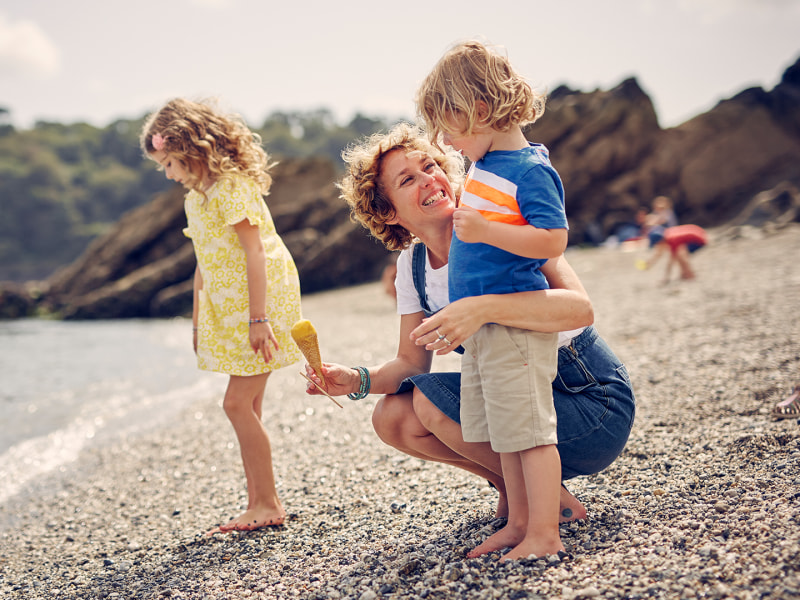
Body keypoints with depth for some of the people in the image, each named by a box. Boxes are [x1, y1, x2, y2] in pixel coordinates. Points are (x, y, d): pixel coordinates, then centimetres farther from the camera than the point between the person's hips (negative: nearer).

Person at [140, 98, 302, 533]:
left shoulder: (232, 185, -13)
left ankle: (268, 504, -2)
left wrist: (257, 317, -24)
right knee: (247, 407, 8)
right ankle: (259, 505, 14)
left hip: (261, 302, -9)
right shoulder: (195, 199, 16)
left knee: (237, 403, -11)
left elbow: (255, 252, -19)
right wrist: (197, 321, 20)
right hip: (227, 313, 9)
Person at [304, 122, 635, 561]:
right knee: (392, 418, -7)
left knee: (432, 400, -24)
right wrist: (358, 380, -16)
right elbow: (411, 362, 5)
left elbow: (580, 308, -32)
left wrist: (484, 308, -46)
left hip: (594, 405, -7)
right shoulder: (413, 266, 2)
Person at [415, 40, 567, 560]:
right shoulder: (483, 165, 13)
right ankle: (519, 523, 25)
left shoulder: (530, 170, -16)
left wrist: (484, 230, -27)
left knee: (527, 428, -5)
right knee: (505, 432, 15)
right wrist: (462, 218, 16)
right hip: (480, 325, 10)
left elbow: (553, 240, -23)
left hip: (517, 324, -10)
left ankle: (544, 535, 3)